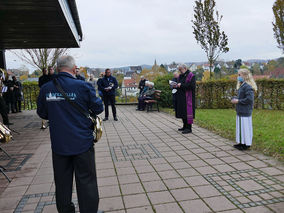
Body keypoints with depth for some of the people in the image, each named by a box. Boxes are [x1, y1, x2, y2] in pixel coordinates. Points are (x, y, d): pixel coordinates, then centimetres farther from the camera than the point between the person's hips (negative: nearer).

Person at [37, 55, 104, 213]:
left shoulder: (45, 88, -3)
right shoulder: (83, 86, -14)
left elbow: (42, 114, 9)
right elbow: (98, 108, -5)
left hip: (58, 145, 4)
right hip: (82, 143, -3)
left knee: (62, 183, 19)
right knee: (86, 182, 10)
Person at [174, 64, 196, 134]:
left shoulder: (191, 75, -9)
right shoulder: (180, 76, 16)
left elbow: (192, 86, -19)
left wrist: (181, 85, -19)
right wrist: (176, 85, -1)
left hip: (188, 97, -8)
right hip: (181, 97, 8)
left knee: (187, 112, -8)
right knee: (182, 112, 10)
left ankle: (189, 128, -3)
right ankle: (185, 126, 20)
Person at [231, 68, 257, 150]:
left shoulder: (247, 86, -18)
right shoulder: (241, 86, 13)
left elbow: (249, 99, -24)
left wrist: (238, 101, -17)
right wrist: (235, 99, 7)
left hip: (245, 112, -10)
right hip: (240, 111, 10)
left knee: (245, 127, -1)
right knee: (240, 126, 16)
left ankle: (246, 144, 11)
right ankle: (242, 143, 27)